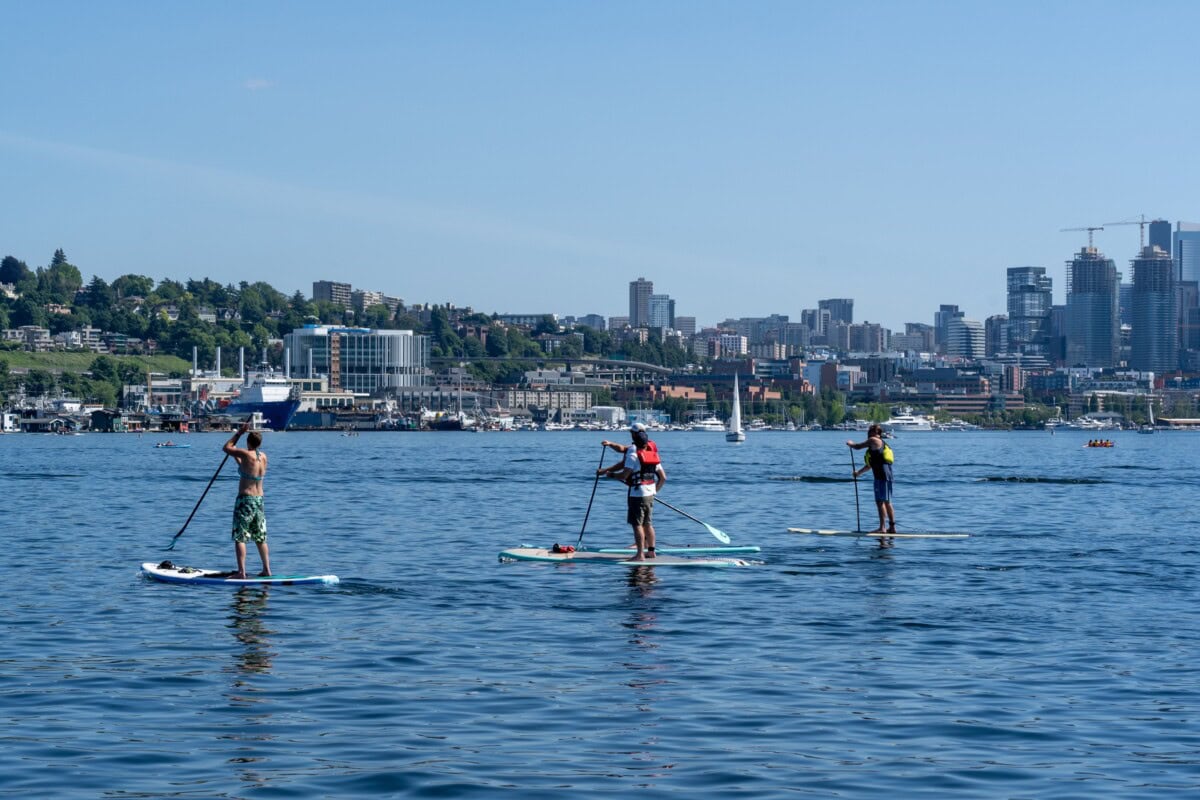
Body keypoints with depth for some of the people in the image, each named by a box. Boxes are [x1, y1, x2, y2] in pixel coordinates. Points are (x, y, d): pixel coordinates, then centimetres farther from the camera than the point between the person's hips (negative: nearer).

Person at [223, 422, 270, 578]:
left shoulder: (246, 454, -15)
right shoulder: (263, 457, 5)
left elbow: (226, 448, -1)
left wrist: (239, 433, 5)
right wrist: (237, 457, 29)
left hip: (245, 499, -7)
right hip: (259, 500, 7)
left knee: (240, 537, -4)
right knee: (261, 538, 15)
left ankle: (241, 572, -10)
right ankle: (267, 570, 17)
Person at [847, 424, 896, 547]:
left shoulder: (874, 440, -1)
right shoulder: (881, 444, 27)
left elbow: (858, 447, 3)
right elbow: (871, 464, 33)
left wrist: (850, 443, 24)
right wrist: (859, 472, 36)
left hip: (882, 475, -10)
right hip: (887, 474, 10)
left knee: (880, 501, -11)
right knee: (887, 502, 13)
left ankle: (882, 528, -15)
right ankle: (892, 527, 16)